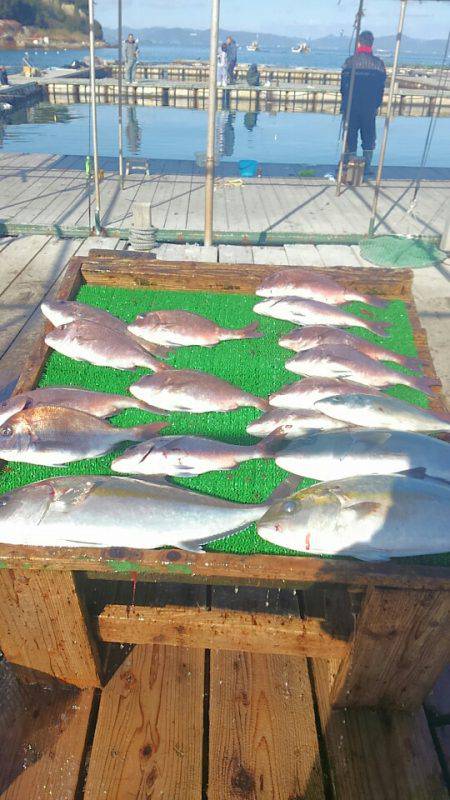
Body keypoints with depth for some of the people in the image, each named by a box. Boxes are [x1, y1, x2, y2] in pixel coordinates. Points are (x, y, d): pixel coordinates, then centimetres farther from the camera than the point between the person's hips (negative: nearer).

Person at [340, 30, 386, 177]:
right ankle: (367, 166, 9)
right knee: (369, 137, 11)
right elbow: (382, 87, 5)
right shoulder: (379, 63, 2)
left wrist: (345, 104, 12)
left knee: (350, 136, 6)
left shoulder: (350, 61, -4)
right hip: (370, 108, 2)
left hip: (351, 107, -1)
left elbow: (343, 85, -1)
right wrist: (376, 105, 15)